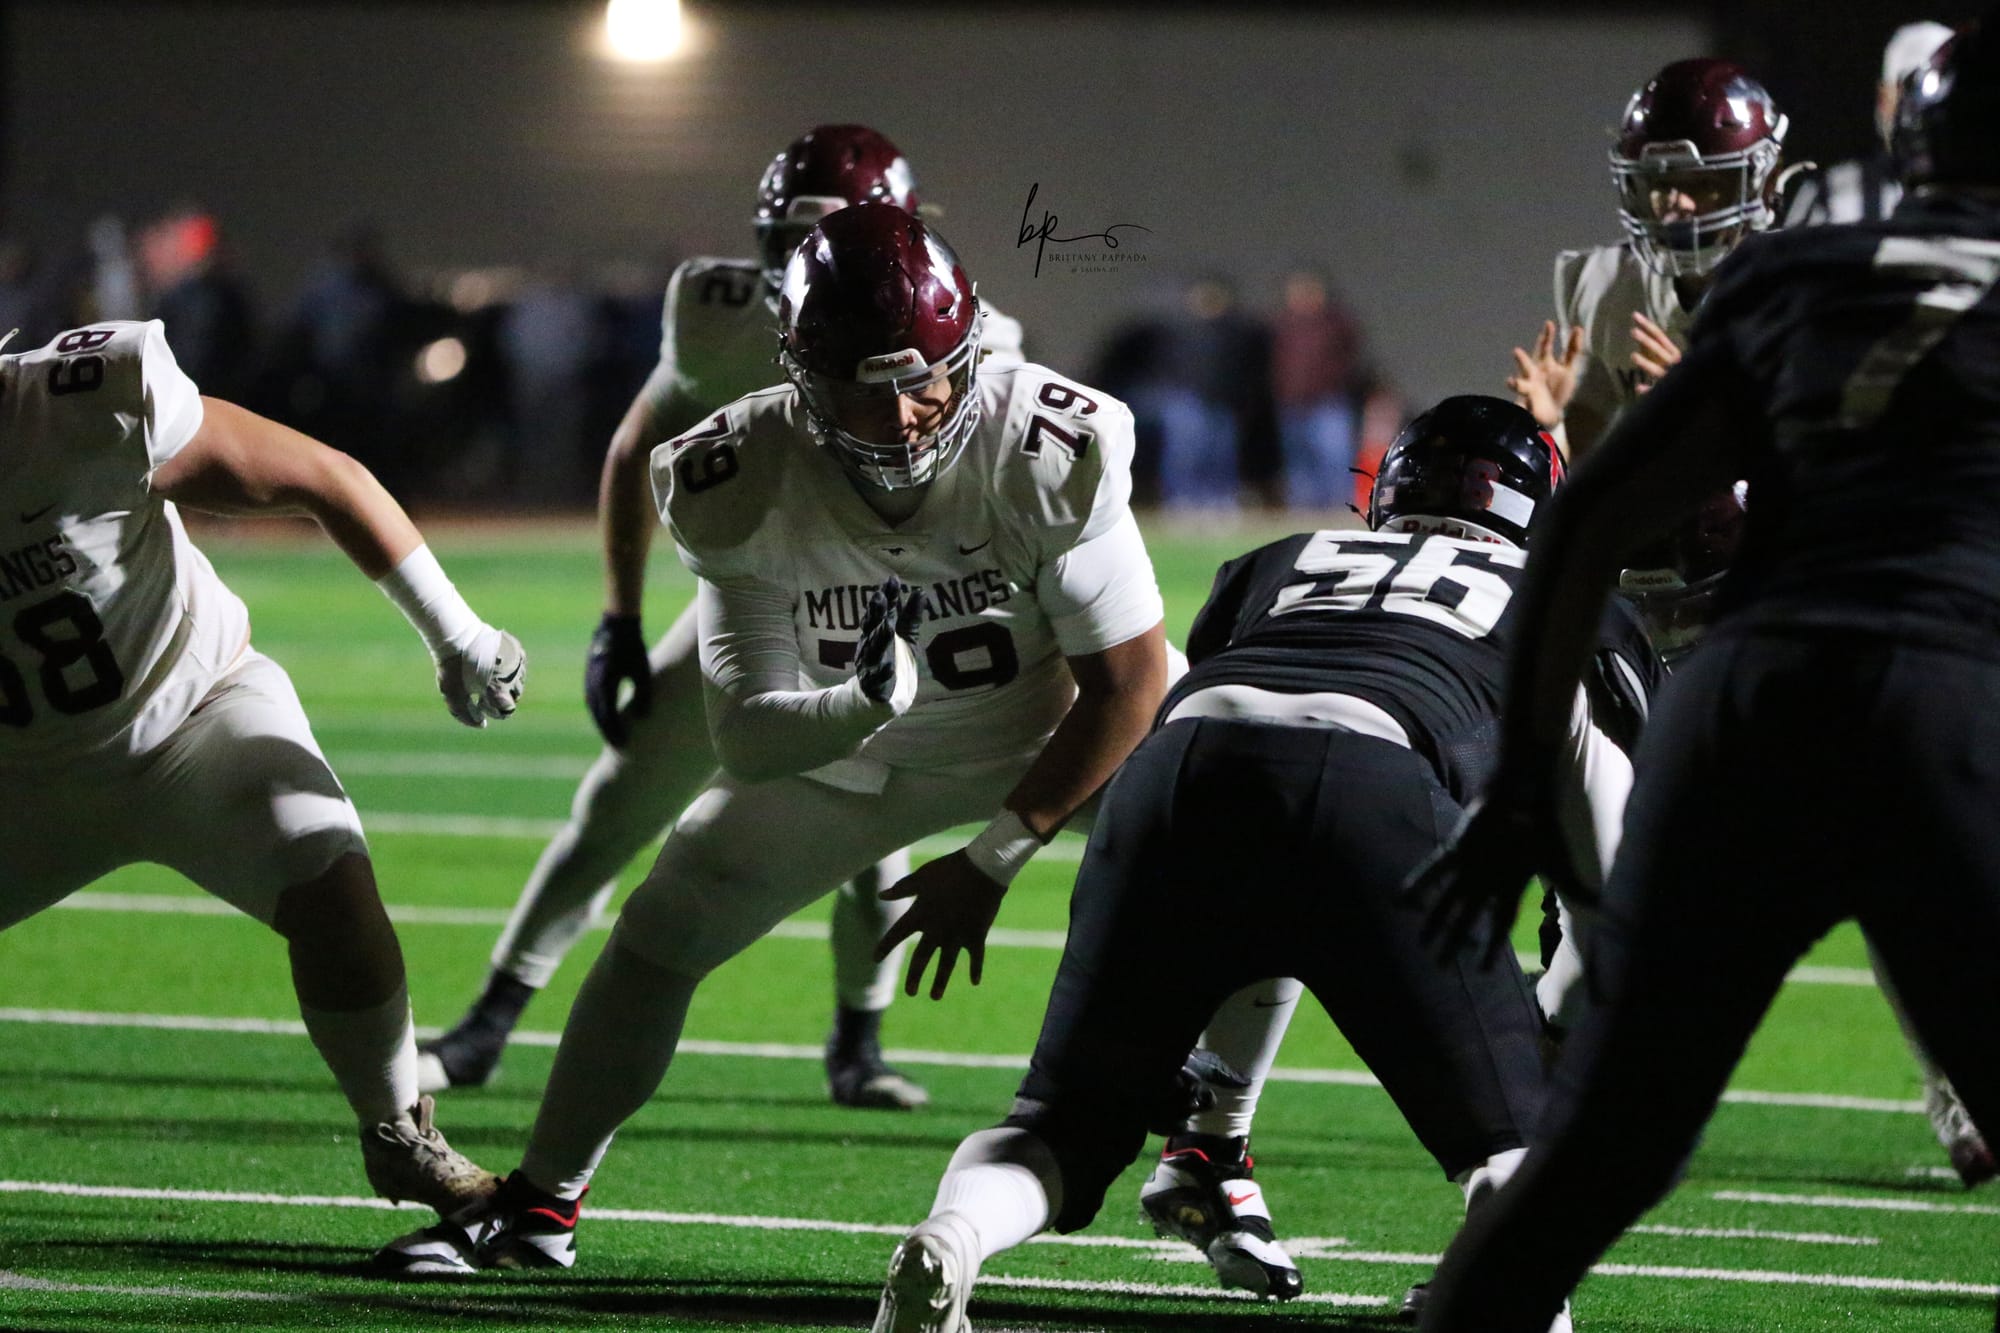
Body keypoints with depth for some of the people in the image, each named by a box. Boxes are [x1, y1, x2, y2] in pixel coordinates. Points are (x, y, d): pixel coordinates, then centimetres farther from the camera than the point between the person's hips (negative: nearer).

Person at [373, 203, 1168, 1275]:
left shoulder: (1049, 454, -35)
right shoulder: (743, 491, -28)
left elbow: (1129, 678, -25)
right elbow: (747, 738, -24)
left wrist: (993, 860, -23)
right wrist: (864, 702, -47)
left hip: (1045, 733, -2)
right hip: (848, 743, 2)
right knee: (660, 934, 1)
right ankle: (540, 1206, 19)